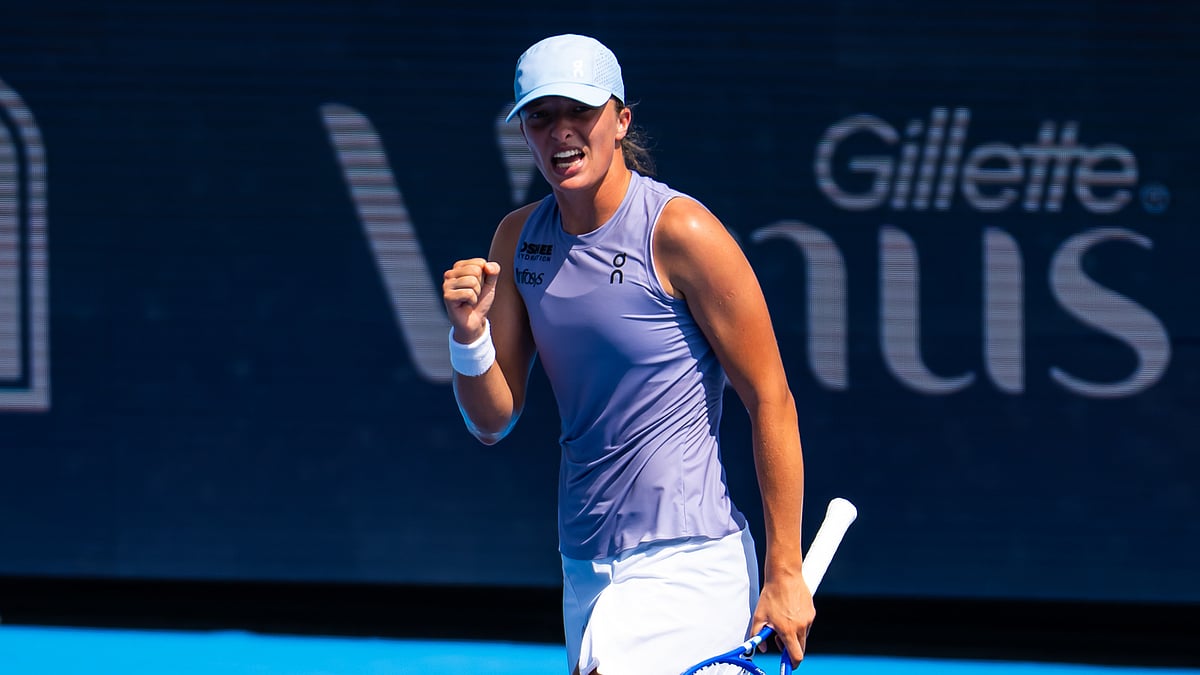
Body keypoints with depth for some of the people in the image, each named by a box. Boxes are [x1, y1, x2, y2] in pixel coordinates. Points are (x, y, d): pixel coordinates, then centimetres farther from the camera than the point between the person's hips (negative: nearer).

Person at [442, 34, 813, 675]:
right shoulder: (518, 238, 7)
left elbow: (770, 401, -9)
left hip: (684, 567, -7)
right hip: (585, 568, 7)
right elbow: (492, 420, 10)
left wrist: (784, 573, -11)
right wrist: (469, 333, -11)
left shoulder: (679, 232, -12)